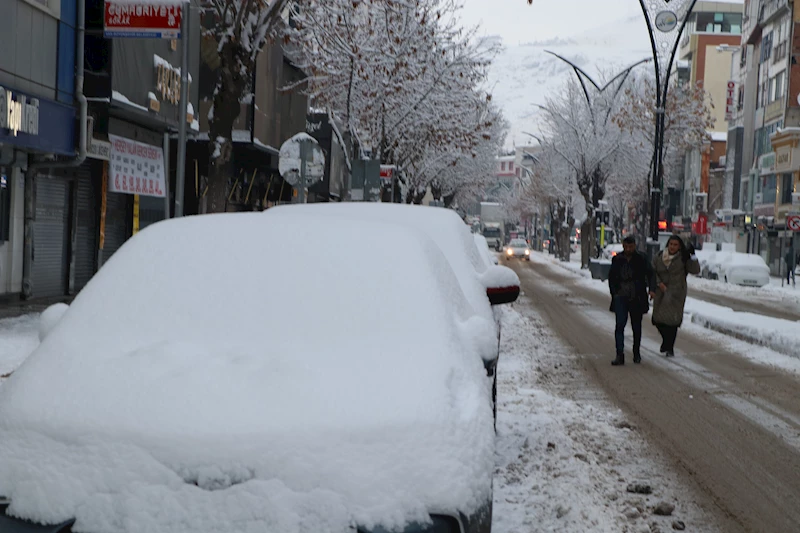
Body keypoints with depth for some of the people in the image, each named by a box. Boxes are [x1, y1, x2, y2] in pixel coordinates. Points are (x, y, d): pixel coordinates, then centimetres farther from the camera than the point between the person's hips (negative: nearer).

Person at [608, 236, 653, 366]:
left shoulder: (641, 259, -2)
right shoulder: (617, 260, 4)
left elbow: (650, 275, 0)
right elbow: (611, 277, 13)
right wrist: (614, 292, 4)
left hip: (636, 298, 0)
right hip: (621, 298, 0)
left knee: (636, 327, 11)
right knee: (620, 325, -11)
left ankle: (636, 353, 27)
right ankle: (620, 355, -13)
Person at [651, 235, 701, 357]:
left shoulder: (683, 259, -1)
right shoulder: (659, 257, 4)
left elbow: (695, 270, -7)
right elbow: (653, 272, 5)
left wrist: (693, 256, -16)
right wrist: (658, 283, -10)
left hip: (676, 293, -3)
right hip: (661, 292, 3)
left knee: (673, 320, -7)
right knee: (658, 319, 4)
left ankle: (669, 347, 4)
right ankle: (666, 340, 31)